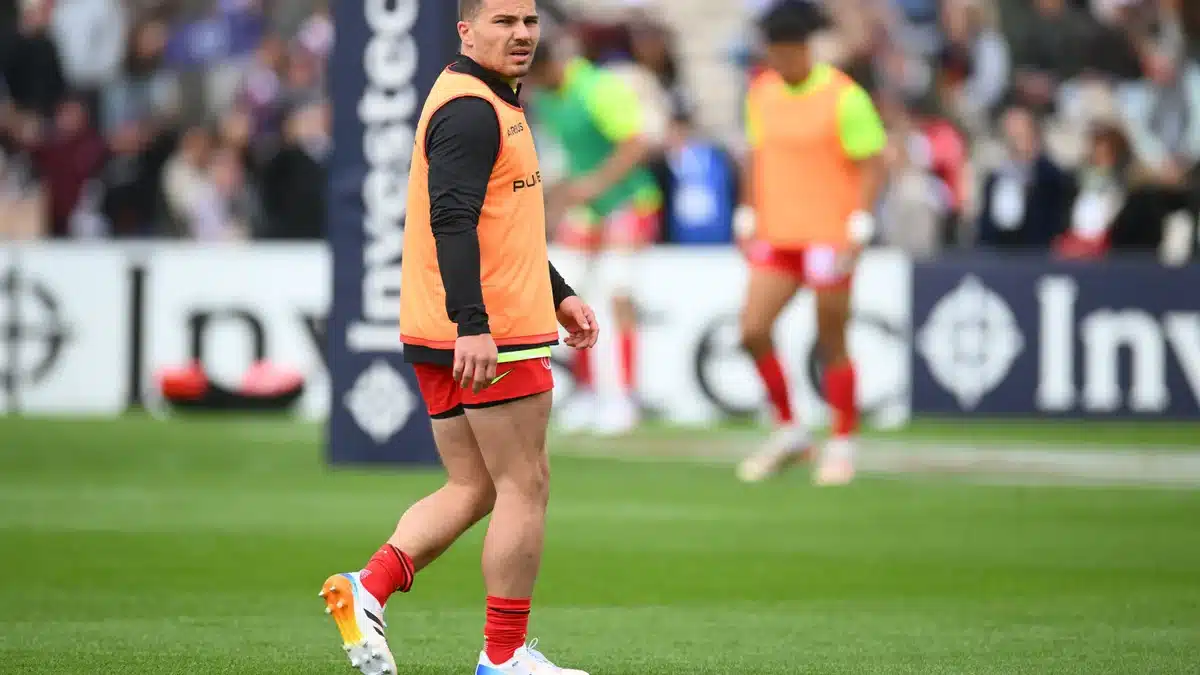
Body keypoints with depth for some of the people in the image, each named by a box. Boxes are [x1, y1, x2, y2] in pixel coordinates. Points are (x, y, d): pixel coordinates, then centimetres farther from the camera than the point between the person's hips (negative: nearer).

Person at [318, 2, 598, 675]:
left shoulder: (487, 105, 20)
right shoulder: (471, 110, -14)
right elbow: (451, 221, -24)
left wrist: (558, 293, 31)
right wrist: (473, 324, -31)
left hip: (450, 338, 10)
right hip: (493, 338, -10)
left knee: (471, 490, 12)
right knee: (525, 488, -2)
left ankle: (369, 588, -1)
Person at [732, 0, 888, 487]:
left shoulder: (843, 96, -11)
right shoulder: (762, 92, 7)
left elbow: (872, 167, -9)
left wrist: (857, 232, -16)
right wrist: (748, 222, 13)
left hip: (828, 240, -5)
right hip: (776, 239, 5)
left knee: (831, 345, 0)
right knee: (753, 331, -5)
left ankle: (842, 446, 13)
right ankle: (788, 432, 10)